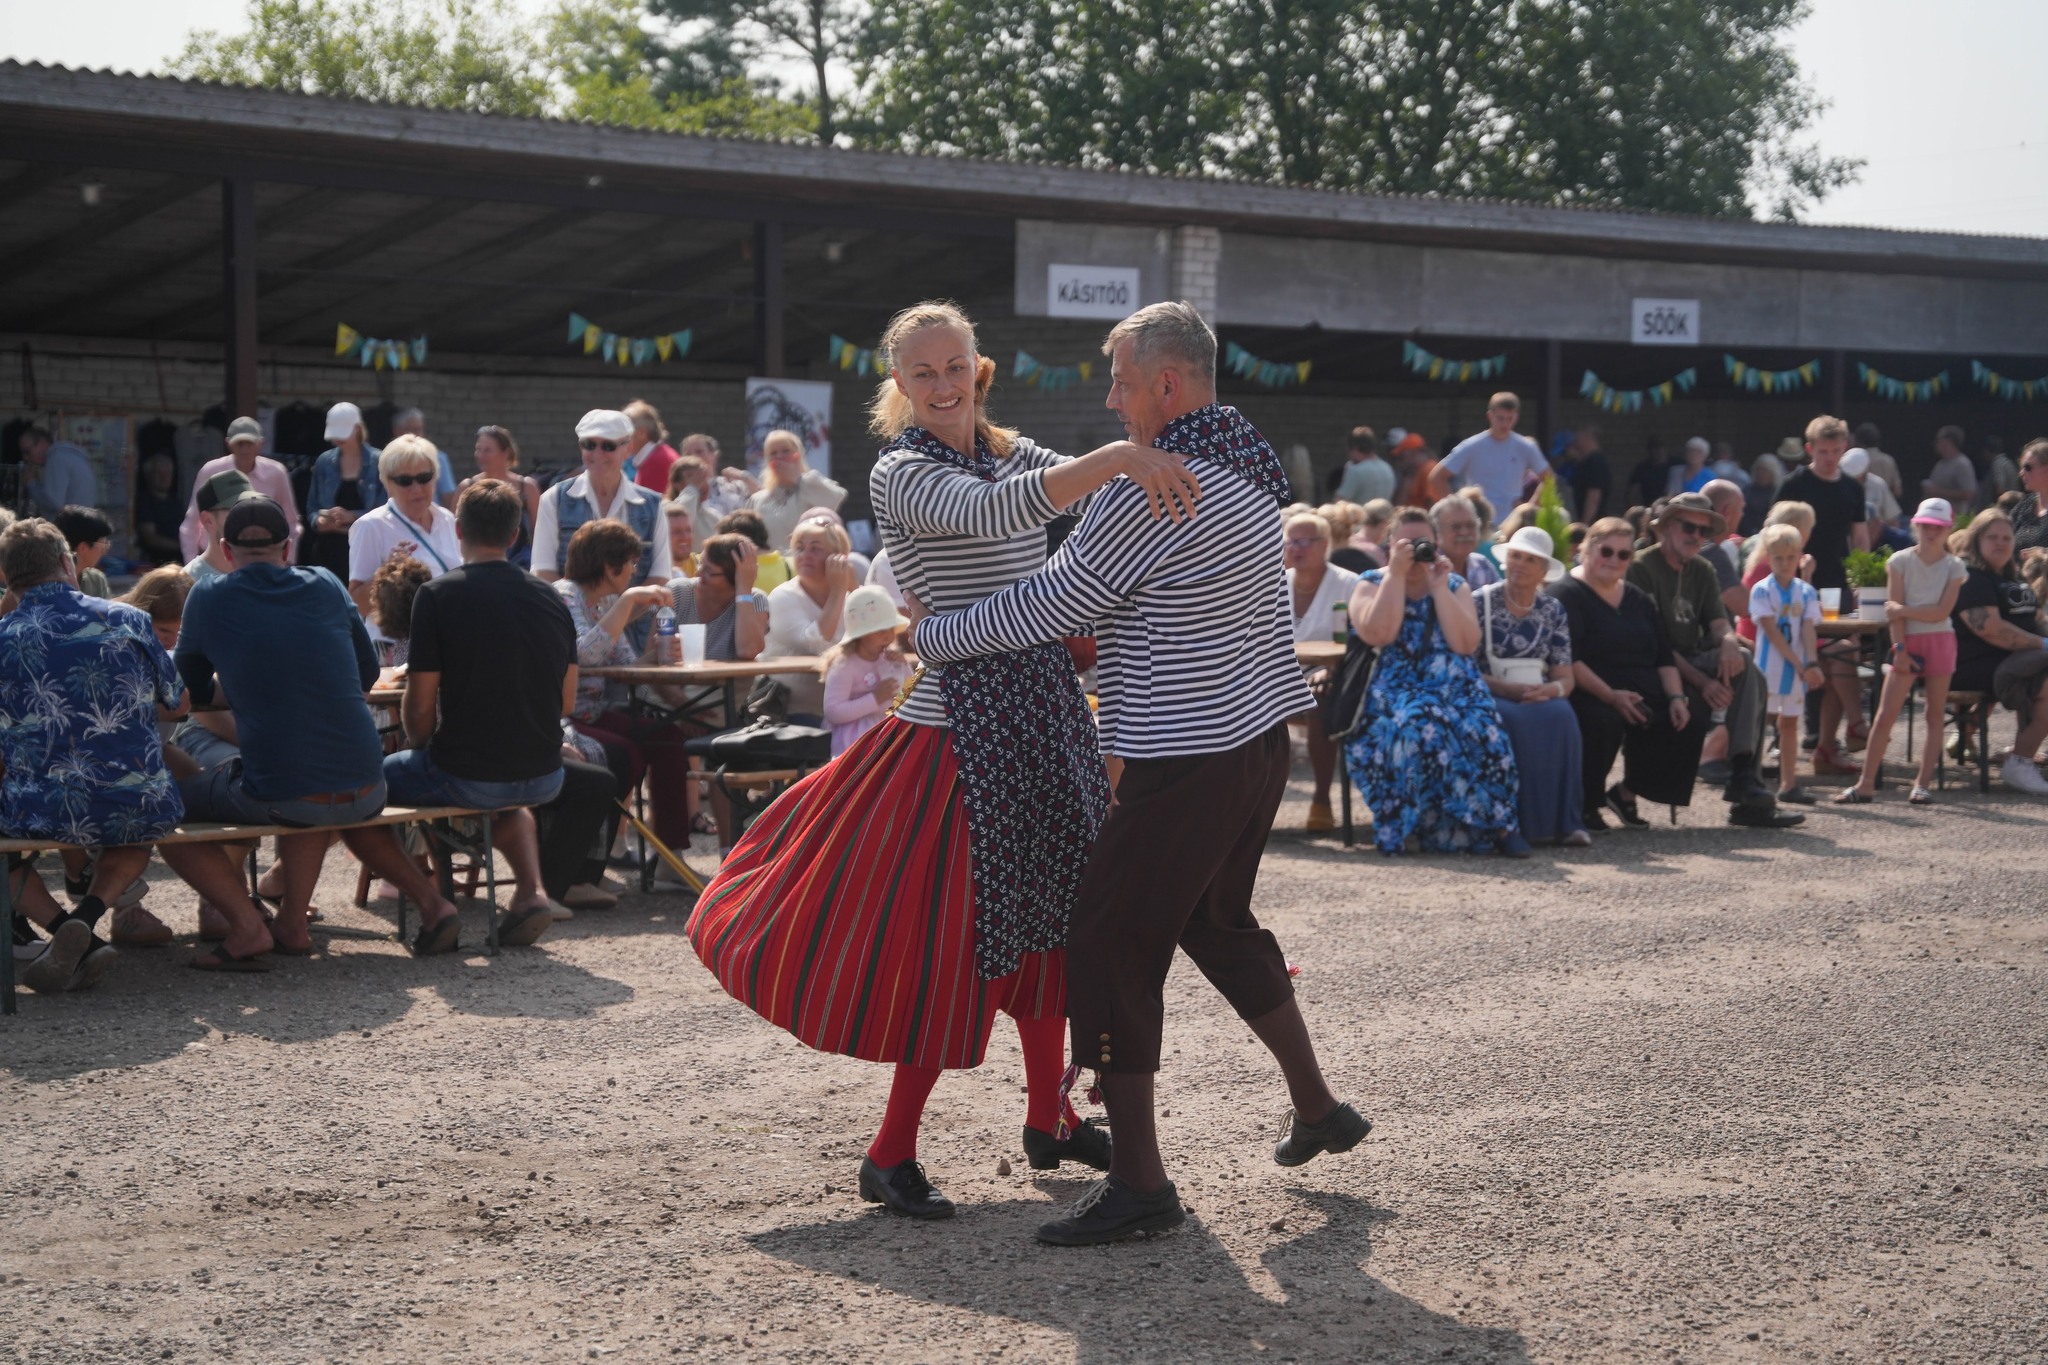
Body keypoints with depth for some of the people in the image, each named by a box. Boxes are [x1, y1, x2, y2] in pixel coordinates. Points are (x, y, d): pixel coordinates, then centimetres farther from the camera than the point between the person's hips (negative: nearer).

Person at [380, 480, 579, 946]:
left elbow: (419, 706, -9)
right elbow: (566, 703, 10)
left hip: (464, 777, -5)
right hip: (542, 779, 5)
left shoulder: (438, 595, -10)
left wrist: (420, 748, 11)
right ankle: (530, 891, 18)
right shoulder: (550, 598, 5)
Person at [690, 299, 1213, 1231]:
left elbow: (1112, 496, 6)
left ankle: (1048, 1118, 31)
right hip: (961, 725, -7)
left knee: (1042, 916, 16)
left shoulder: (1018, 453, 12)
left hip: (1042, 719, 8)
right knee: (960, 935, -6)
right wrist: (1115, 457, -40)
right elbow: (987, 512, -31)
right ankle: (890, 1154, 5)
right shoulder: (901, 473, -11)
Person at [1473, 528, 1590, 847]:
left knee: (1560, 717, -31)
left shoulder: (1553, 610, 12)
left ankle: (1564, 821, -30)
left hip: (1539, 697, 3)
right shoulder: (1479, 603, 2)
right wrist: (1508, 688, -19)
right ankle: (1522, 821, -32)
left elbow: (1565, 679, 7)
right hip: (1490, 698, -3)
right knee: (1516, 720, -36)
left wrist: (1550, 689, -17)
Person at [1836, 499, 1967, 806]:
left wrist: (1905, 611, -16)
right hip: (1908, 642, -1)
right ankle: (1866, 784, -5)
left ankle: (1922, 783, 5)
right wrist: (1900, 649, -12)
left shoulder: (1954, 567, 2)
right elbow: (1895, 609, -5)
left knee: (1935, 714, 2)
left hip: (1940, 642, 1)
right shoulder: (1900, 562, 1)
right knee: (1885, 714, -6)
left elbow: (1942, 612, -10)